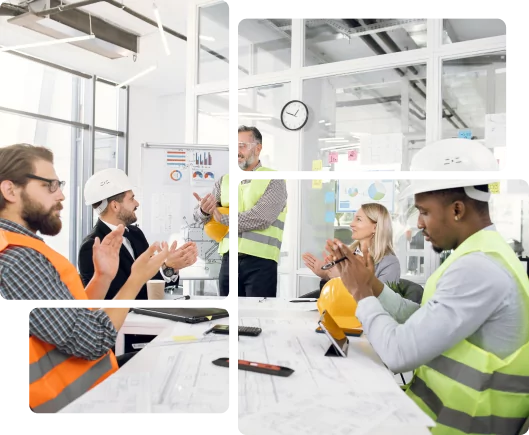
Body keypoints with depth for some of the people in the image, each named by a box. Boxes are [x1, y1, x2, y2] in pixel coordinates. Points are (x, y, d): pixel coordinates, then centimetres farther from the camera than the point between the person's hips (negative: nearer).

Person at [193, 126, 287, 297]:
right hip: (228, 260, 5)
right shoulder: (225, 180, 12)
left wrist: (222, 218, -7)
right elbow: (199, 214, 7)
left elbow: (261, 218, -17)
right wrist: (204, 210, -17)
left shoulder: (274, 180, -3)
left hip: (260, 262, -4)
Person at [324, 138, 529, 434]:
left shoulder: (478, 269, -26)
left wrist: (362, 294, -12)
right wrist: (370, 282, 0)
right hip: (445, 406, 8)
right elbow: (420, 321, 6)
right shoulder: (482, 257, 7)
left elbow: (399, 353, -27)